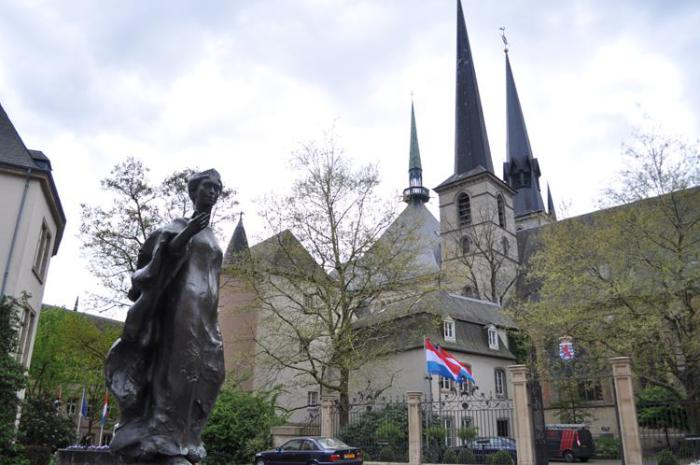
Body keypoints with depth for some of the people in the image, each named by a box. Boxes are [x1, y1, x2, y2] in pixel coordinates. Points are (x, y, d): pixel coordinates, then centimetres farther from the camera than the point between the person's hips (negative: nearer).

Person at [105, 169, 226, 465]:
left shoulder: (211, 237, 25)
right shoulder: (178, 225, 7)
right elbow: (161, 258, -5)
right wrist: (186, 234, -18)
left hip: (205, 310, 7)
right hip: (182, 301, -7)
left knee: (207, 370, -2)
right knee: (180, 365, -16)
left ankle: (182, 440, 1)